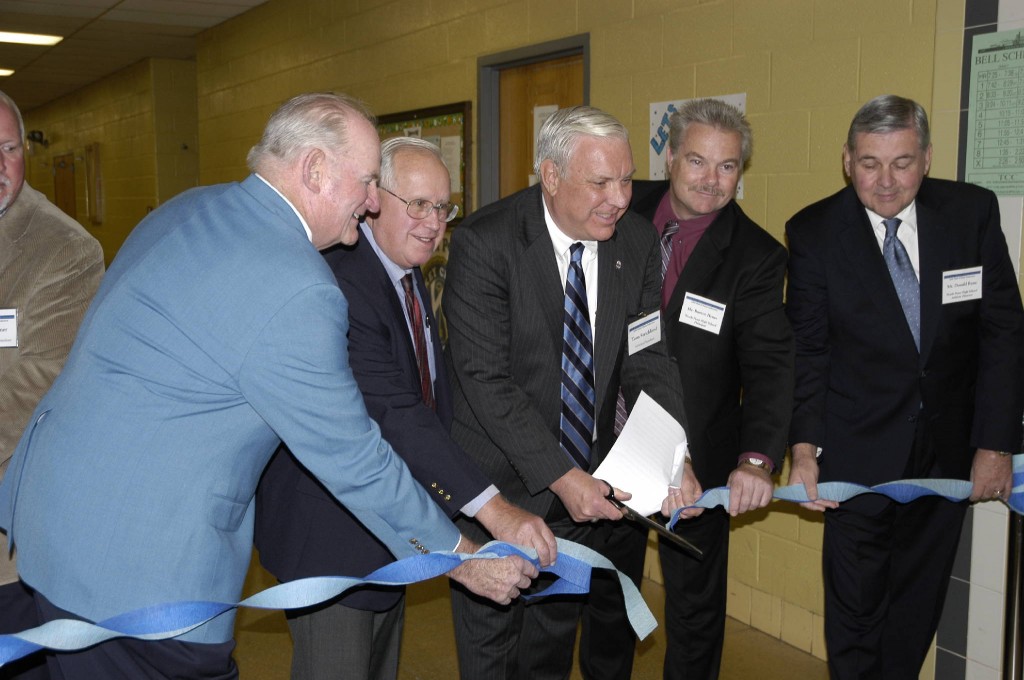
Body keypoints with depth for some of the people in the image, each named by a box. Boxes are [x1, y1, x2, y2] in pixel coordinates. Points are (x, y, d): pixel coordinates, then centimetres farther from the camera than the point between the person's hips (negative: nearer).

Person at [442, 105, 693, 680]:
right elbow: (485, 380, -22)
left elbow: (648, 358, -3)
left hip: (595, 477, 4)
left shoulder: (638, 240, -4)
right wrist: (561, 477, -27)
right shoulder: (485, 243, -19)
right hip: (505, 485, -4)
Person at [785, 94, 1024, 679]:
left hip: (949, 450, 2)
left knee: (919, 606, 15)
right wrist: (804, 446, -17)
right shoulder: (815, 231, -9)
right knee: (855, 607, 7)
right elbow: (808, 348, -7)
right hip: (860, 450, -2)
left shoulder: (973, 211, -5)